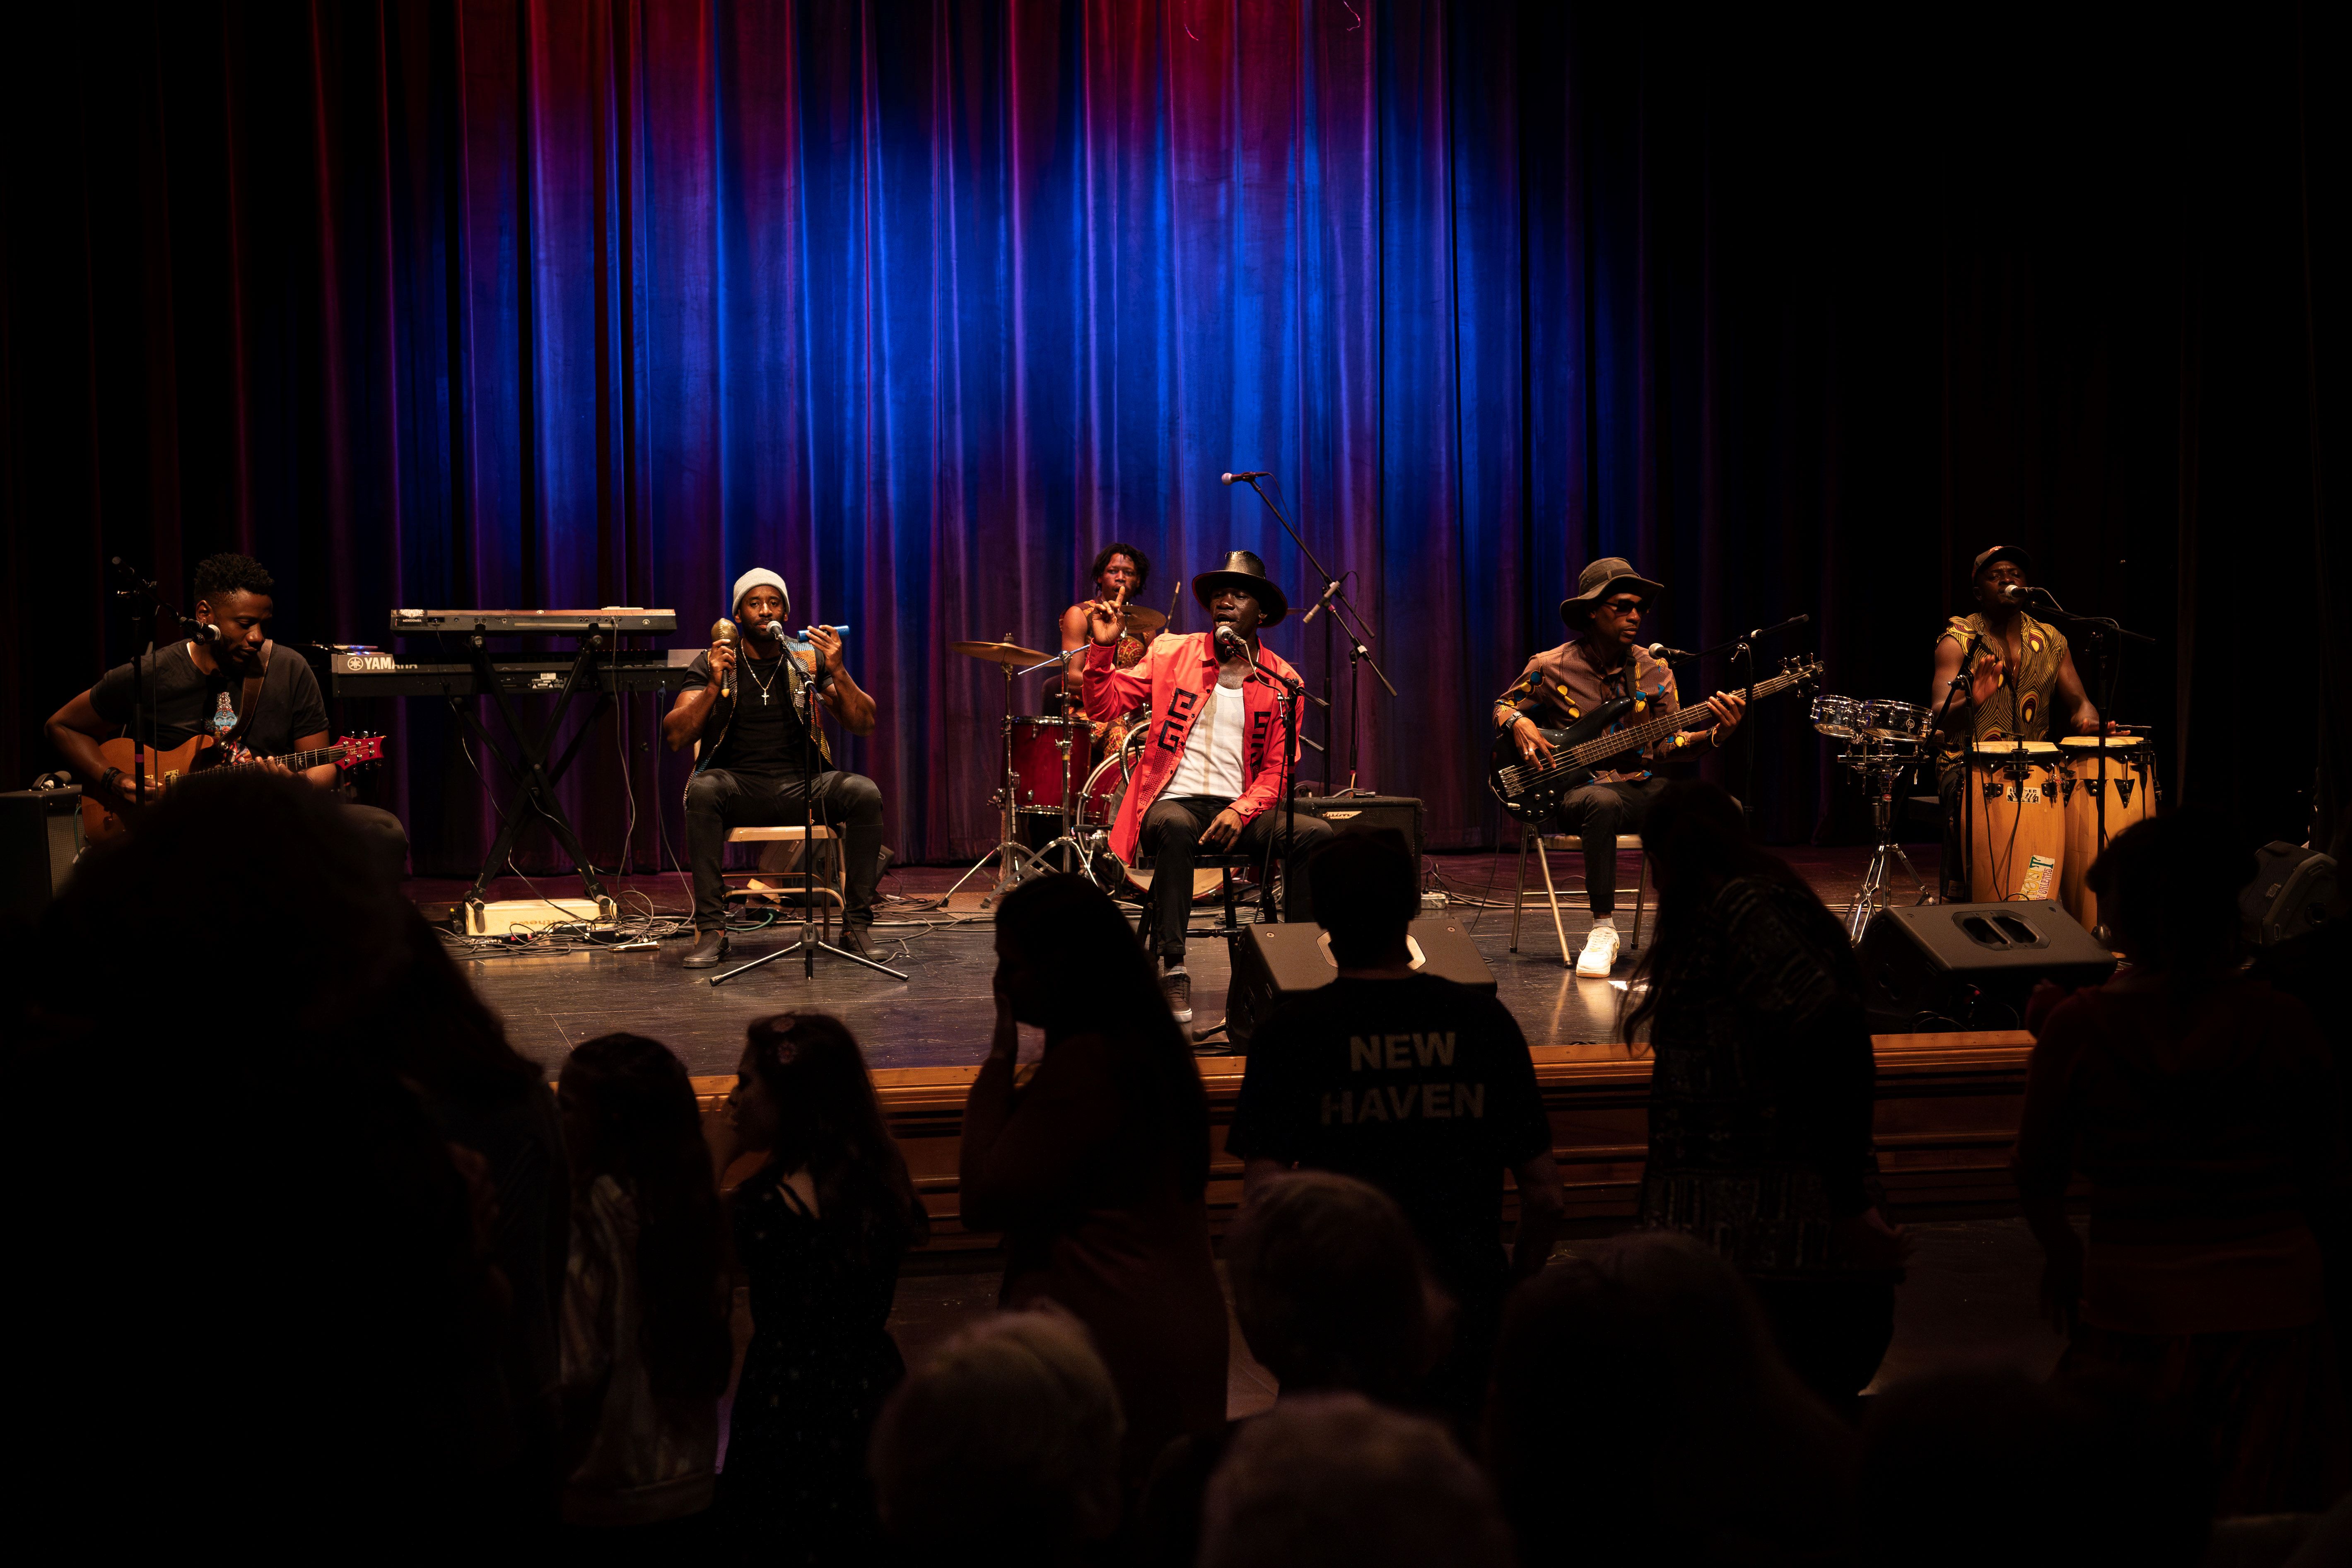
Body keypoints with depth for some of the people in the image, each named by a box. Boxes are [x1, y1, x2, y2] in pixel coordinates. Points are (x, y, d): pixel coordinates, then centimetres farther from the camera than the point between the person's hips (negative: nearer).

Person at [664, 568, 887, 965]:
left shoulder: (808, 659, 7)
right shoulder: (711, 663, 4)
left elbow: (864, 724, 0)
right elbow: (675, 737, -7)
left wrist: (838, 672, -16)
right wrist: (715, 685, -19)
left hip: (802, 784, 1)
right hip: (739, 787, -1)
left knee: (865, 793, -27)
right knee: (703, 790, -35)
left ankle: (856, 925, -18)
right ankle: (711, 930, -30)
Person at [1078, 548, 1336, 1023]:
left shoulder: (1281, 682, 8)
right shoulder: (1172, 655, 7)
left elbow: (1276, 770, 5)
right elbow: (1104, 706, 4)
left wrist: (1241, 811, -13)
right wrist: (1104, 648, -12)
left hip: (1242, 809, 2)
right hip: (1175, 801, -2)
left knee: (1316, 833, -24)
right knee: (1175, 828, -38)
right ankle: (1173, 968, -35)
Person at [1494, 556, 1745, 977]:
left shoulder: (1653, 671, 9)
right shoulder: (1551, 668, 1)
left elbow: (1668, 744, 7)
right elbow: (1503, 706, 15)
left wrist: (1715, 734, -11)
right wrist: (1519, 723, -8)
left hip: (1639, 785, 4)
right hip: (1574, 788, -4)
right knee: (1604, 802, -42)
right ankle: (1603, 930, -30)